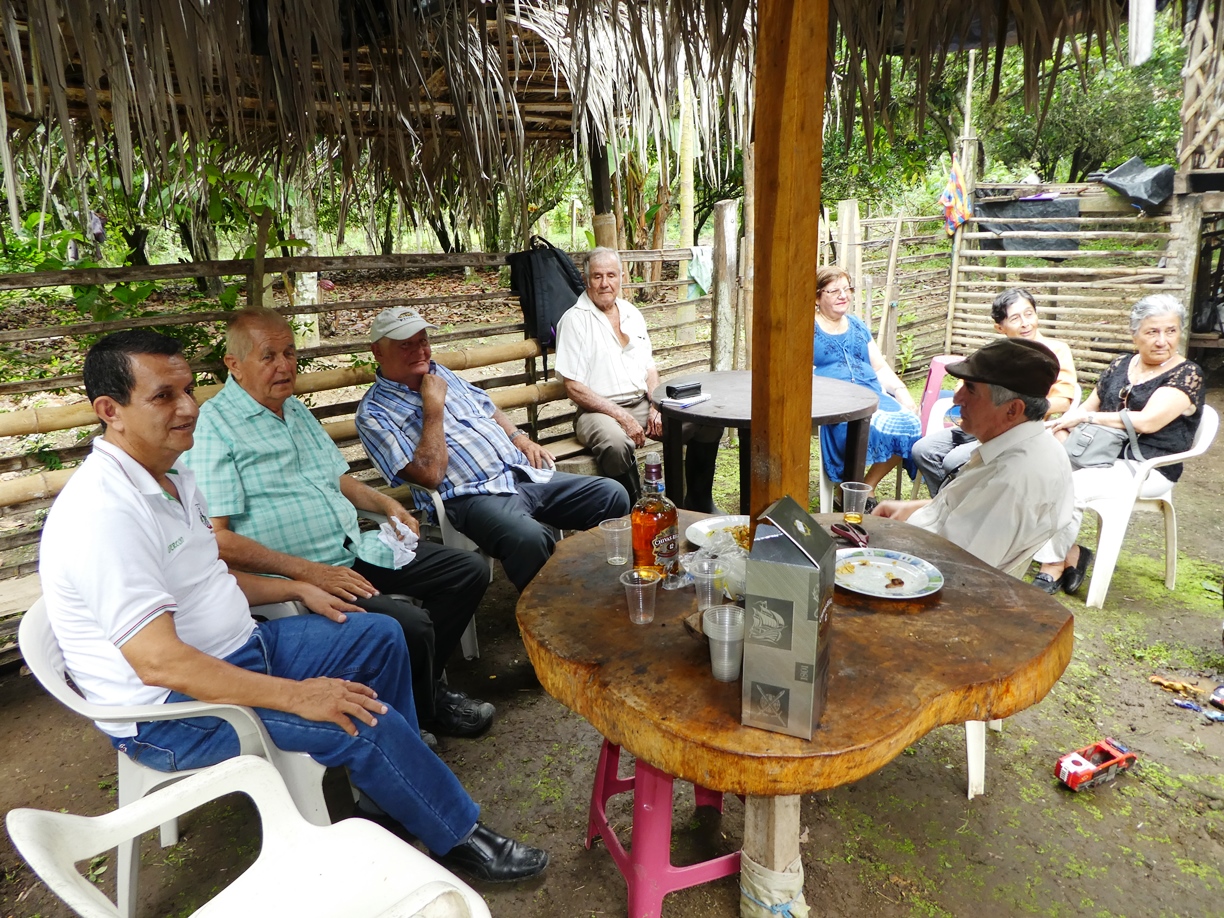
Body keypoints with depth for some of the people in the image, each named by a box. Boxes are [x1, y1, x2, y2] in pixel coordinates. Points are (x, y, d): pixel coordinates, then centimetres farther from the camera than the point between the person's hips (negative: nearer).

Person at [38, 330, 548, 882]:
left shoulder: (170, 476, 6)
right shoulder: (105, 511, -27)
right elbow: (158, 662, -32)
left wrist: (296, 589, 9)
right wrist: (294, 695, -31)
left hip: (236, 650, 10)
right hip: (168, 712, -10)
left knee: (379, 637, 10)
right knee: (368, 724, -21)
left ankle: (401, 794, 20)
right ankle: (459, 837, 5)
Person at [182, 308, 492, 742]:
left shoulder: (295, 409, 16)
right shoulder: (215, 426, -12)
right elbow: (216, 539, -19)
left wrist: (386, 503, 7)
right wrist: (308, 571, -23)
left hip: (355, 550, 9)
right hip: (296, 576, -9)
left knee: (469, 572, 5)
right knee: (411, 626, -27)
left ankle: (423, 685, 18)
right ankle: (424, 712, 6)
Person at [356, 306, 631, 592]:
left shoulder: (440, 373, 19)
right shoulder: (374, 414, -4)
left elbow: (488, 409, 31)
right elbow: (429, 475, -15)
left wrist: (519, 437, 11)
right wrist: (433, 407, -12)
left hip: (526, 473, 8)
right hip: (472, 497, -7)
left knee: (612, 495, -4)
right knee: (529, 537, -38)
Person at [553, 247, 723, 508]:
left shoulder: (632, 313, 15)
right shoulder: (575, 320, -5)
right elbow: (574, 388, -12)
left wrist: (656, 407, -1)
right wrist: (622, 417, -17)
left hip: (643, 404, 7)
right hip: (600, 410, -6)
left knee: (710, 422, -6)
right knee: (617, 444, -40)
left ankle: (699, 501, 11)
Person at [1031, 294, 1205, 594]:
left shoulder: (1187, 375, -4)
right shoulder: (1120, 365, 14)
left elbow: (1147, 421, -18)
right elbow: (1086, 408, 15)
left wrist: (1088, 417, -11)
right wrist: (1064, 433, -6)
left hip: (1146, 469, -6)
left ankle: (1053, 567, -12)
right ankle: (1071, 555, -8)